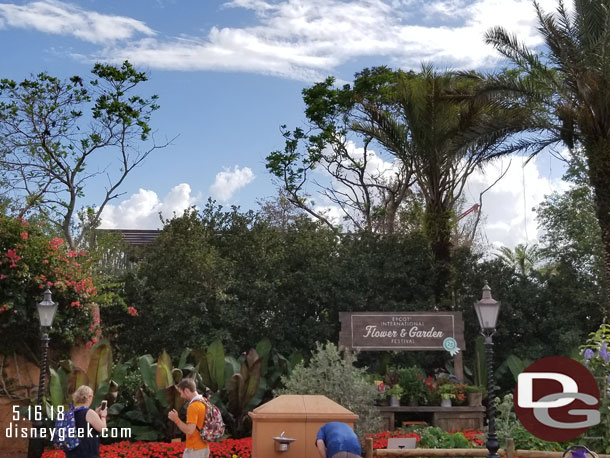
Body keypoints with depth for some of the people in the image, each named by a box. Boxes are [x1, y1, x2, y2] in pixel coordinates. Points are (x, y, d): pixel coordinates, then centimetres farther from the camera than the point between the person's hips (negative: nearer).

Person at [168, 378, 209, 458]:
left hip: (194, 449, -9)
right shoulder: (204, 402, 8)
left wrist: (176, 419, -16)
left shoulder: (193, 406, -20)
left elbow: (189, 430, -24)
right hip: (204, 447, 9)